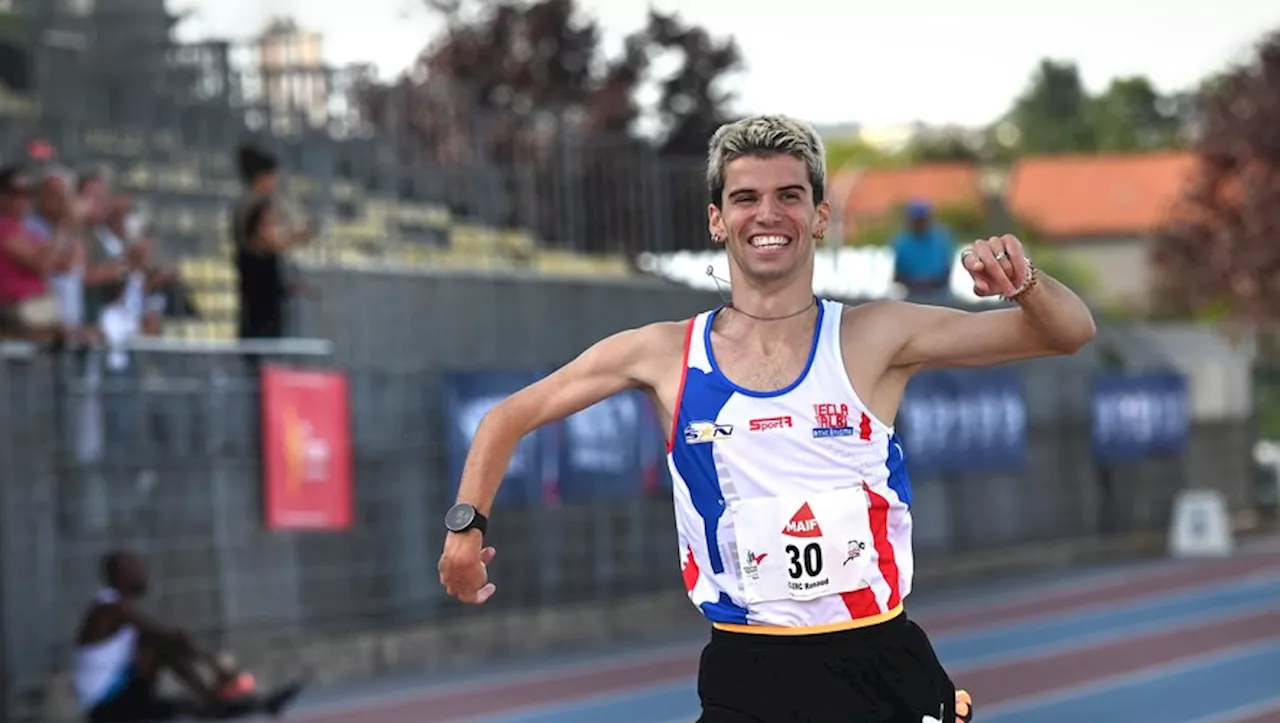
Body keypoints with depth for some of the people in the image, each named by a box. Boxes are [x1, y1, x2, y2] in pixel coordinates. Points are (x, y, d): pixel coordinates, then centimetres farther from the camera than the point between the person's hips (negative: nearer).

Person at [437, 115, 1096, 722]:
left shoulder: (875, 340, -1)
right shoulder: (665, 356, 2)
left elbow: (1067, 334, -4)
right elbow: (512, 416, 13)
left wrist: (1025, 284, -25)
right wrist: (467, 522, -2)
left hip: (882, 663, 0)